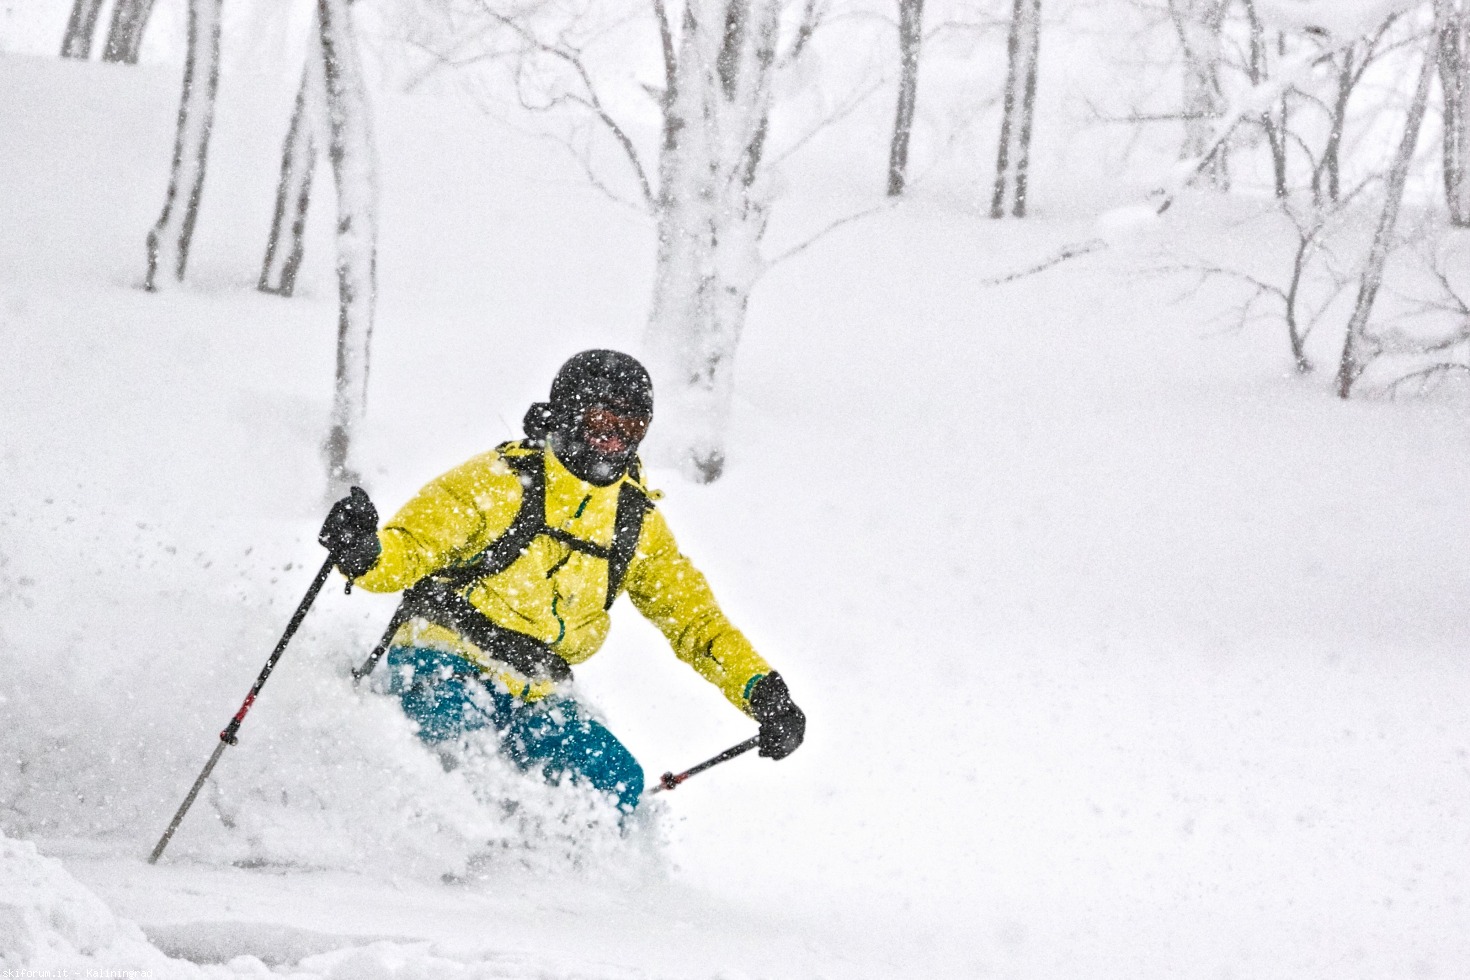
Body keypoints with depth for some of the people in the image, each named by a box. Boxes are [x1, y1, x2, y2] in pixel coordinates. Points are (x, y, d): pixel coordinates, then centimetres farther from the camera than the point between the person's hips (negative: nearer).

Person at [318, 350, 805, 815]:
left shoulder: (636, 519, 10)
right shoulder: (500, 481, -5)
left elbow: (694, 617, 16)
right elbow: (406, 552, -9)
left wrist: (763, 690, 3)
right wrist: (362, 550, -34)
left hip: (536, 698, 5)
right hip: (444, 663, -5)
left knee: (617, 782, -19)